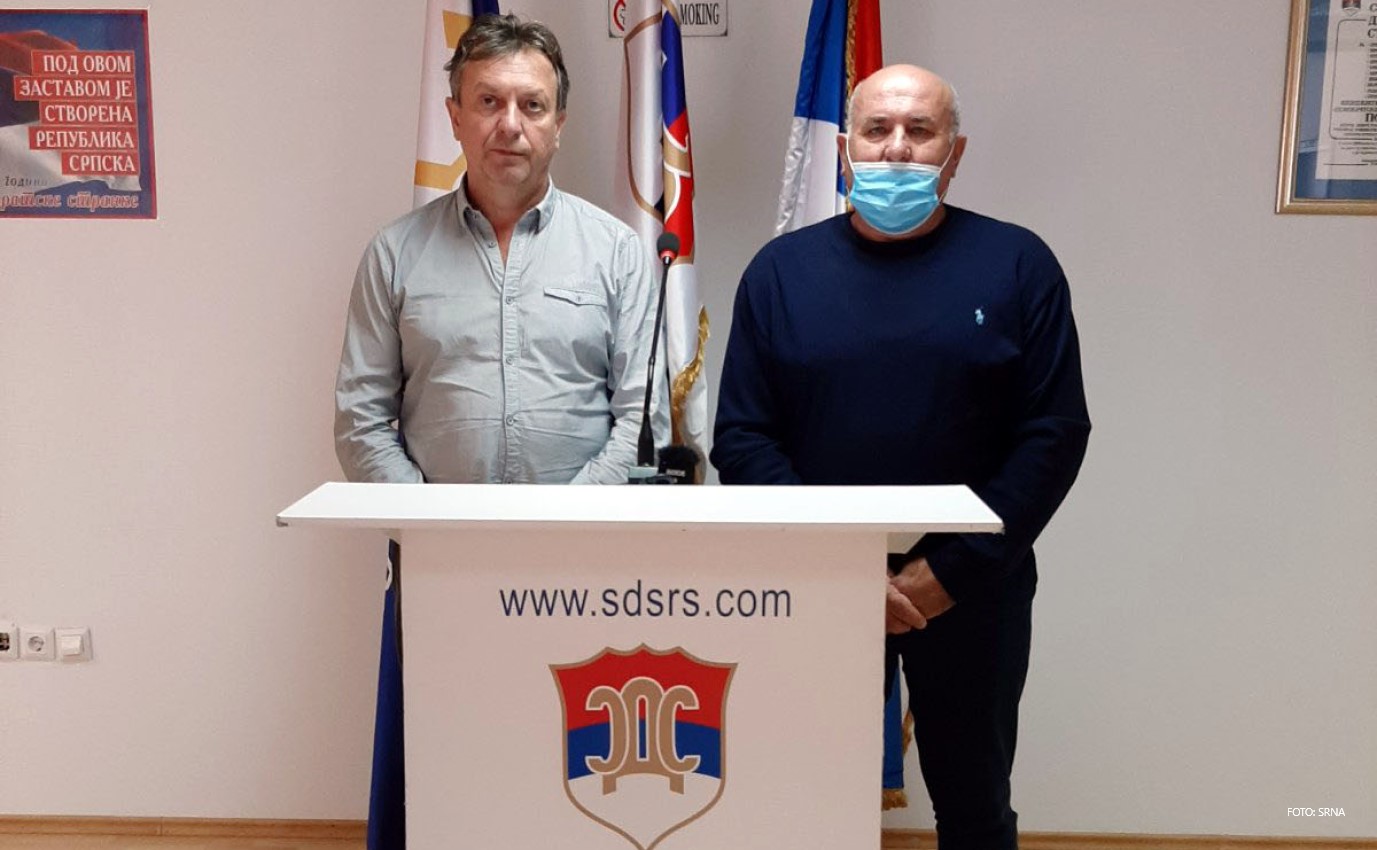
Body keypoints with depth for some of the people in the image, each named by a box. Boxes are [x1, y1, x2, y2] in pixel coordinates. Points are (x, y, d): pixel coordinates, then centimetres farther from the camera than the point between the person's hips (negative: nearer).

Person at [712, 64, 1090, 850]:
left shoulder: (1017, 264, -2)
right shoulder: (782, 269, 0)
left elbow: (1055, 433, -5)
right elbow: (741, 438, -3)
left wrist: (952, 571, -13)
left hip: (971, 594, 0)